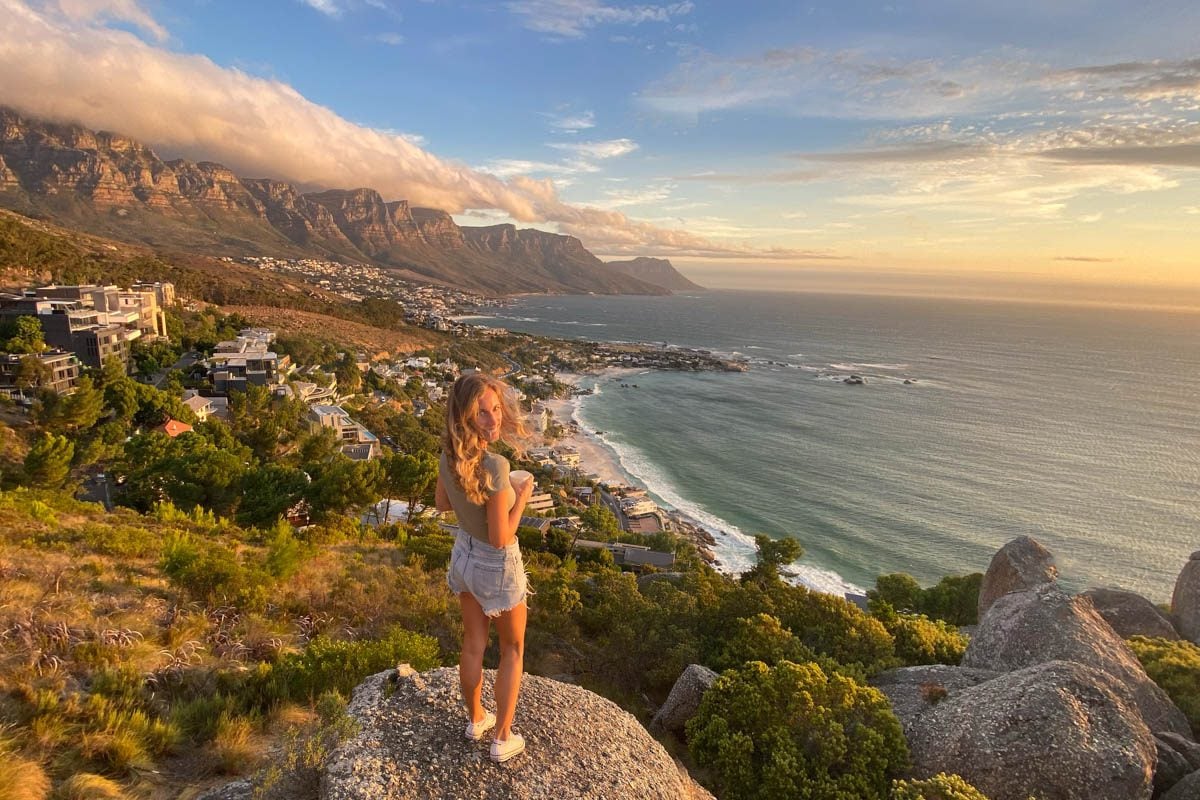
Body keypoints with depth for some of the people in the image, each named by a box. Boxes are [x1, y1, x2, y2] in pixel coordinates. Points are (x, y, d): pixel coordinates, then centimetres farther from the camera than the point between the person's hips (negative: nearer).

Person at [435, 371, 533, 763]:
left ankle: (476, 719, 47)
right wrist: (521, 497, -17)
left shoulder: (448, 455, -13)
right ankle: (502, 738, 31)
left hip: (463, 555, 6)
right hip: (497, 566, -6)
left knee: (473, 645, 25)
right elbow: (500, 539, -29)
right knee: (513, 649, 20)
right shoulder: (496, 466, -36)